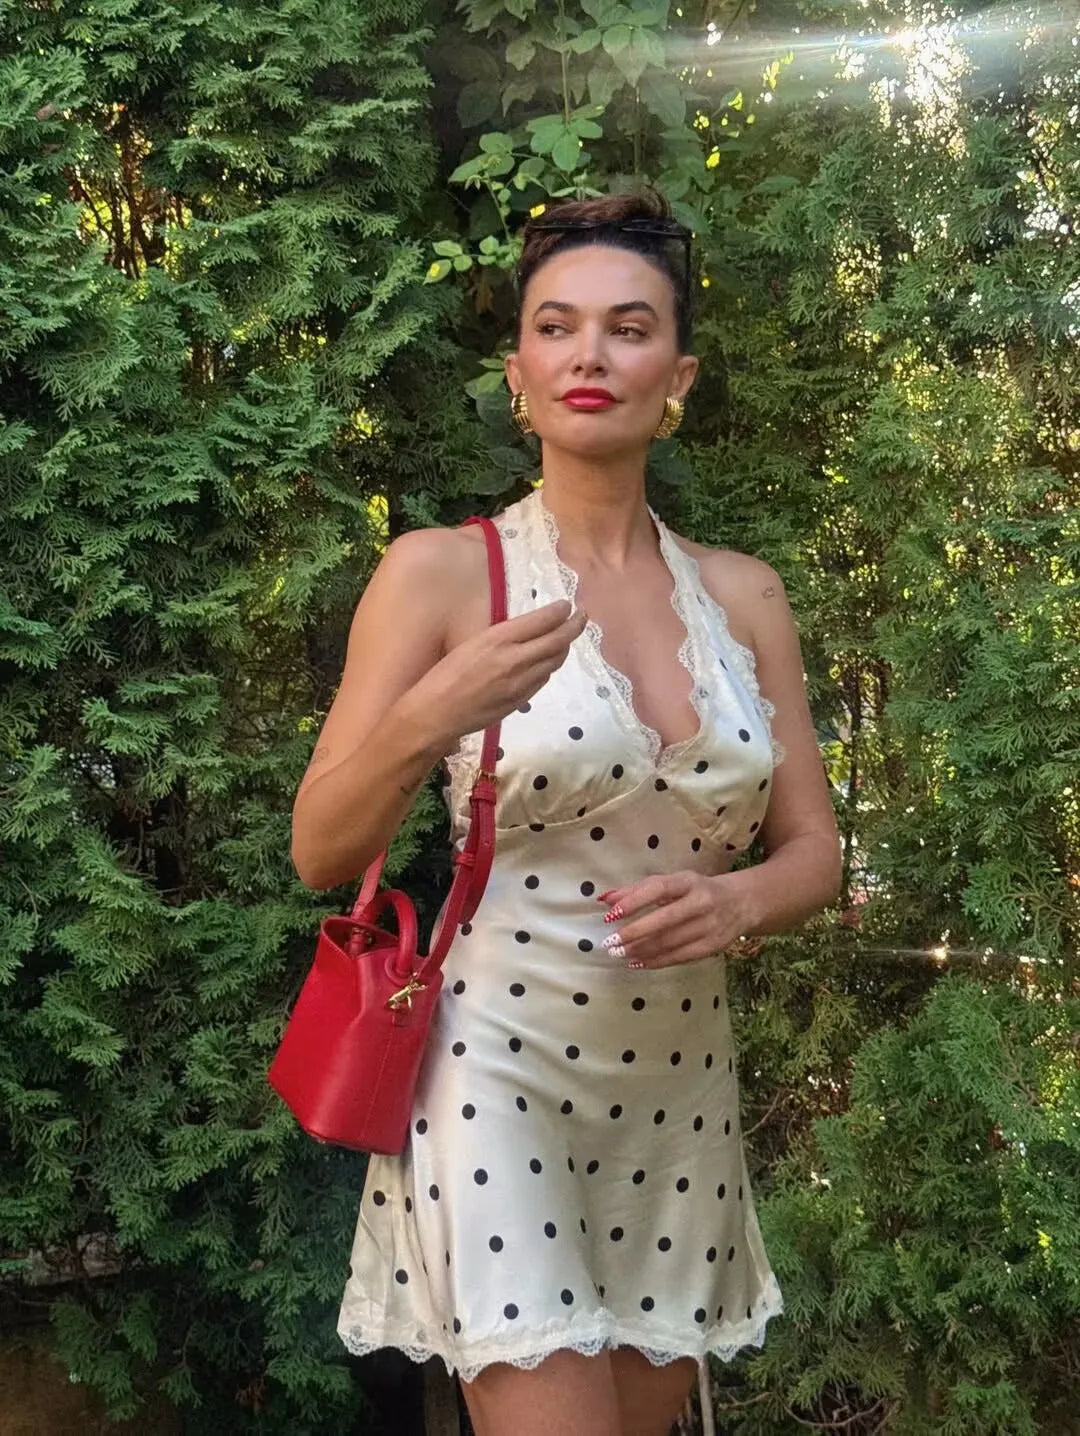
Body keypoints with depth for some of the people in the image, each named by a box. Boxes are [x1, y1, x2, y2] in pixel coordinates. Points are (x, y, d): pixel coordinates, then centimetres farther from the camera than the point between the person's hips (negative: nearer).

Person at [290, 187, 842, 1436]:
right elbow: (320, 854, -7)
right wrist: (430, 716, -25)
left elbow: (812, 852, 9)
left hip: (679, 1088, 5)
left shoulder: (744, 595, 5)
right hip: (500, 1080, -5)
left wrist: (734, 902, -13)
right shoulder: (441, 571, -7)